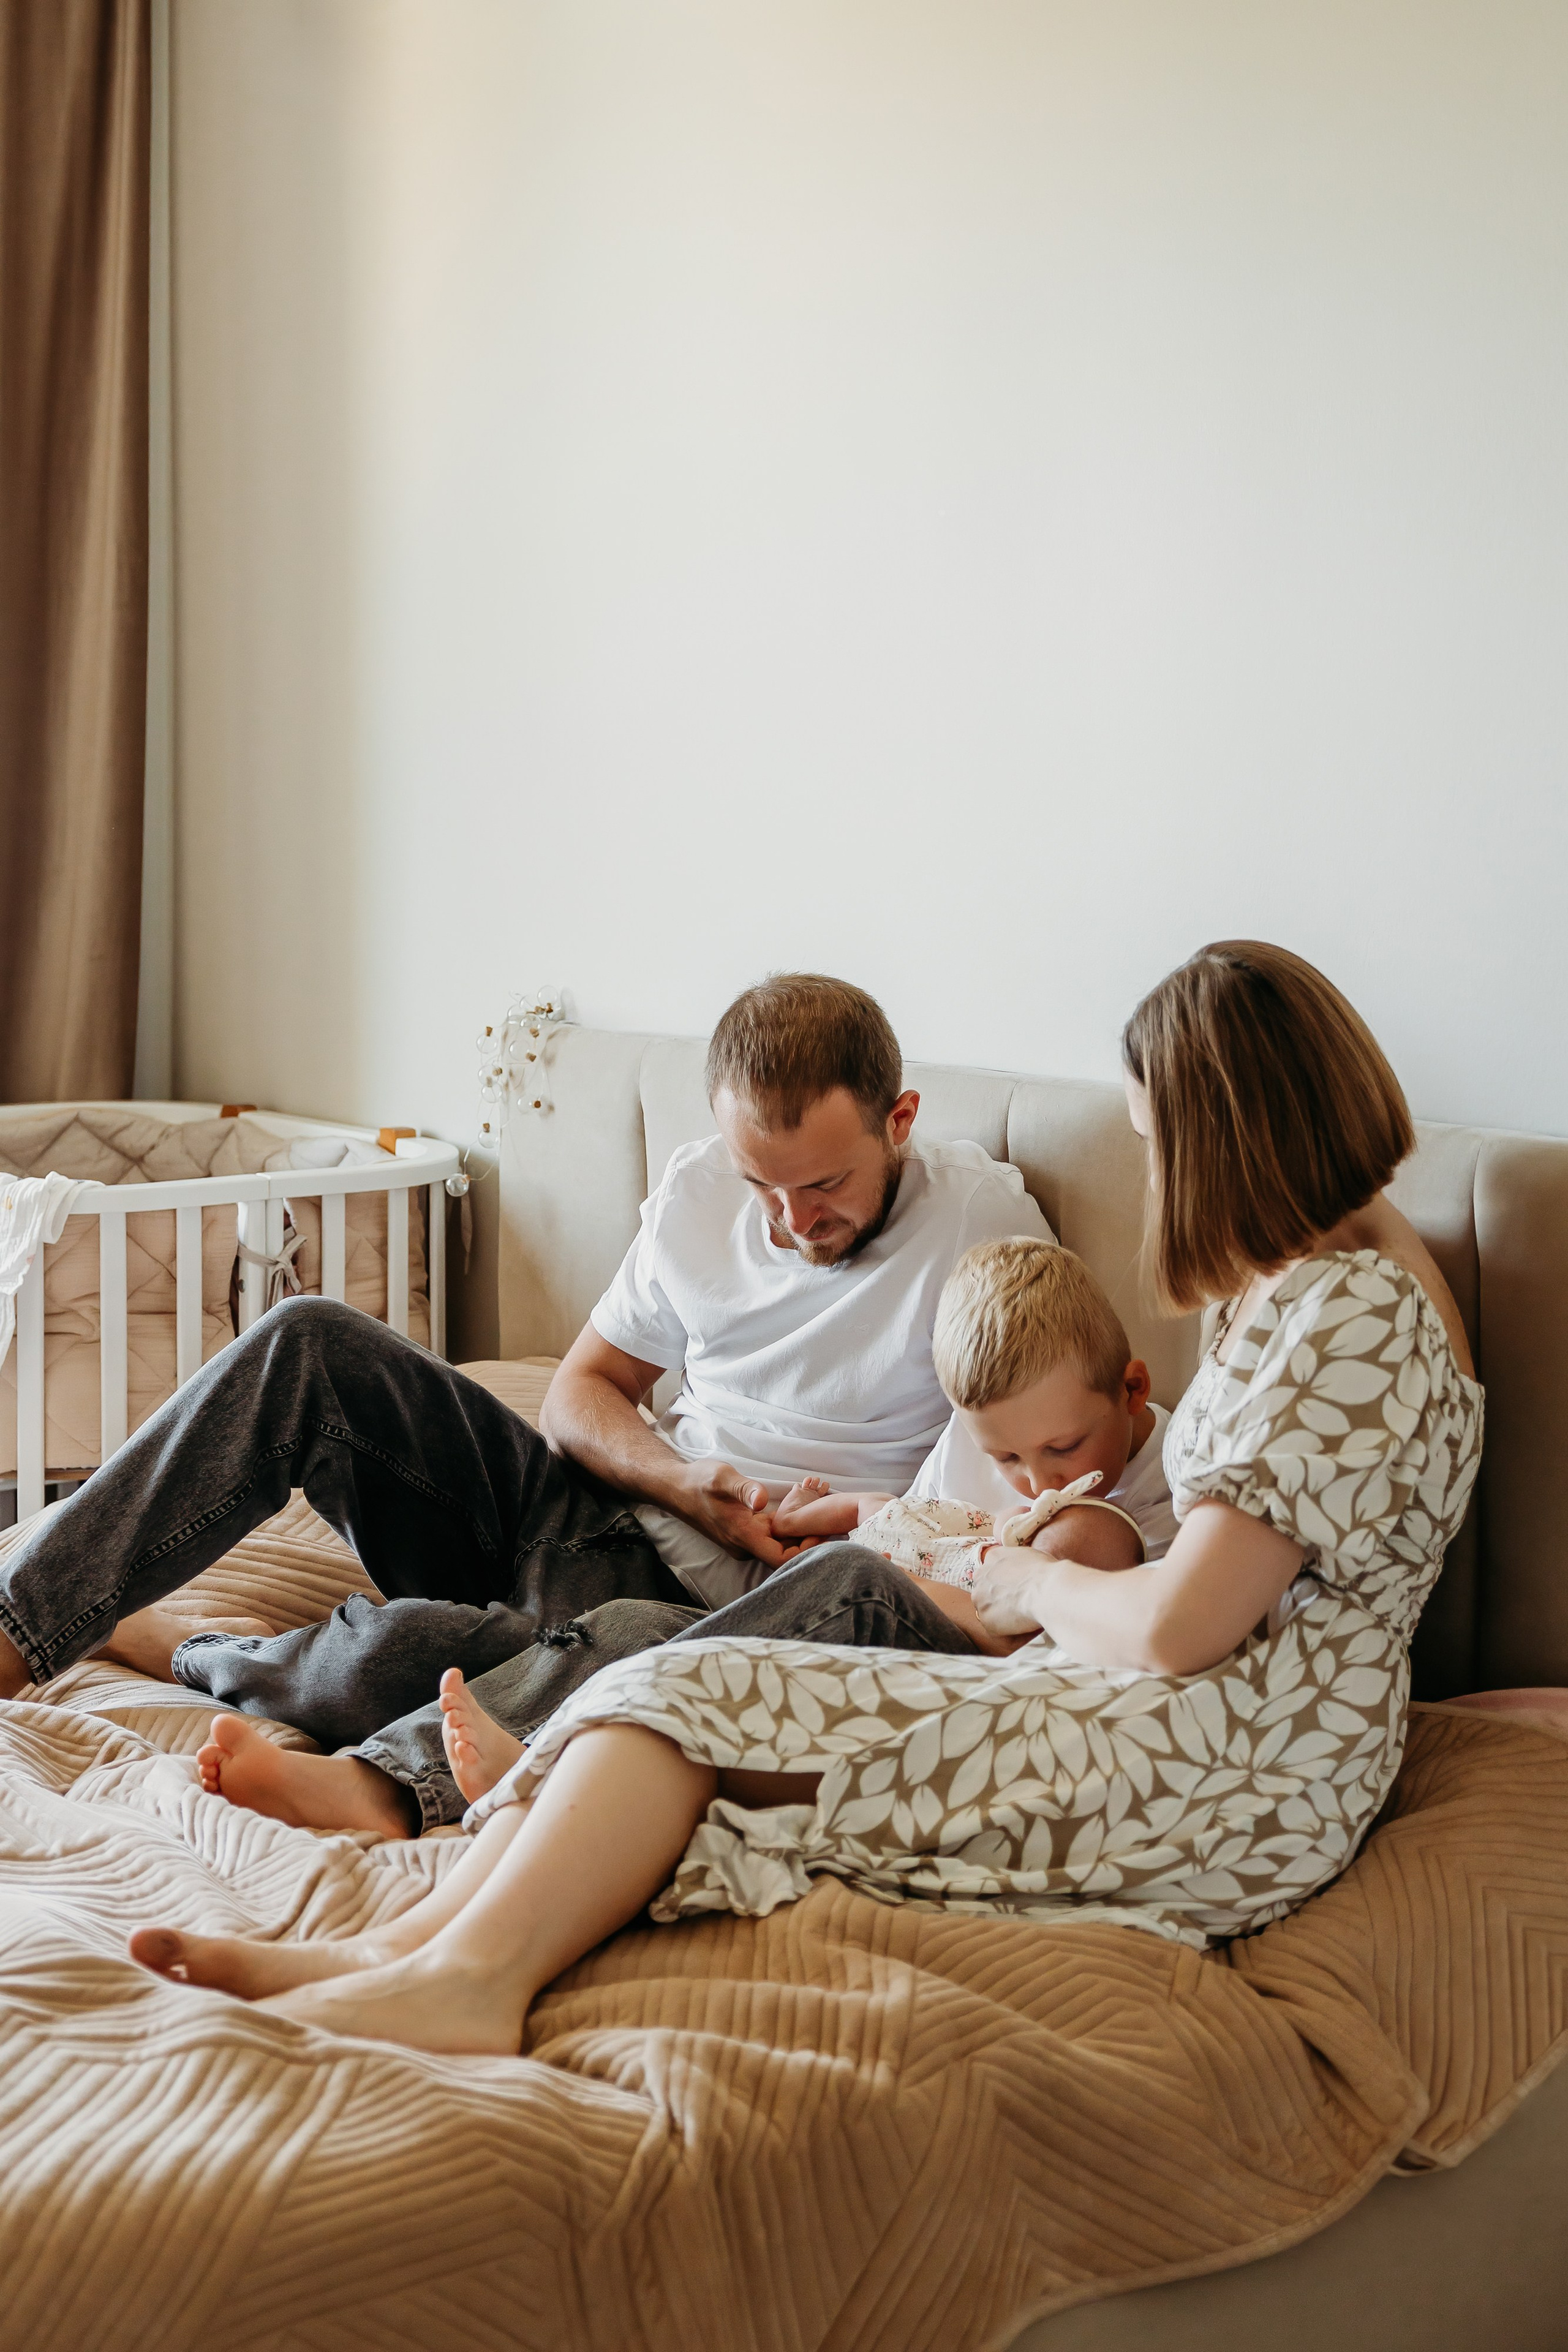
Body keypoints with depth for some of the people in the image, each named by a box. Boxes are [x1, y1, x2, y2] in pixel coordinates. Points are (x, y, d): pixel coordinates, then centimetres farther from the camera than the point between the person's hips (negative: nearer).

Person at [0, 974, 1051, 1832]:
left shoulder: (986, 1221, -10)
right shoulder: (700, 1192, 5)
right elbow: (583, 1392, 12)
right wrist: (680, 1475, -9)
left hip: (704, 1596, -5)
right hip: (588, 1509, 6)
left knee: (391, 1656, -32)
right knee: (310, 1346, -16)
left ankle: (168, 1646, 0)